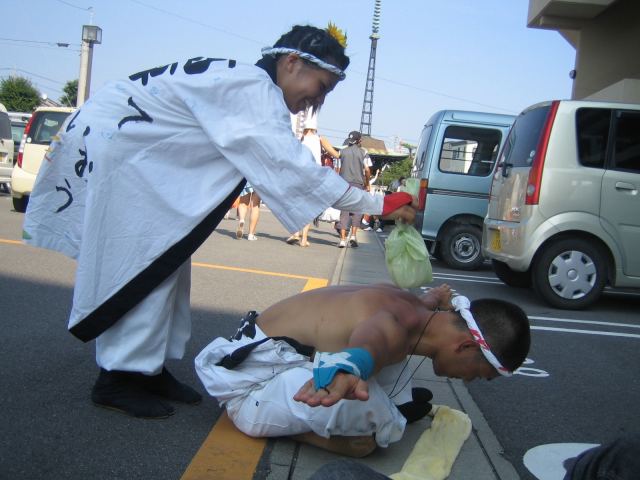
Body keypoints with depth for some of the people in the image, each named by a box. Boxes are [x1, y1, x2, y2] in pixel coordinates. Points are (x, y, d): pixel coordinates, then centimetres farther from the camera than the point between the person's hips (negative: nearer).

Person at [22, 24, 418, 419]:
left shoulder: (248, 88, 6)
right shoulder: (252, 89, -25)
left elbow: (275, 168, 7)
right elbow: (292, 168, -31)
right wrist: (378, 206, -28)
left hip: (141, 156, 10)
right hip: (111, 146, -10)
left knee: (169, 263, 9)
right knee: (140, 266, -8)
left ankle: (150, 369, 18)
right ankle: (119, 379, 4)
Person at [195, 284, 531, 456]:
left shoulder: (414, 306, 1)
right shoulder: (398, 326, -32)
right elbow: (373, 337, -60)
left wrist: (440, 297, 52)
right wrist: (346, 368, -82)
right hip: (250, 377, -10)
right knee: (366, 436, -35)